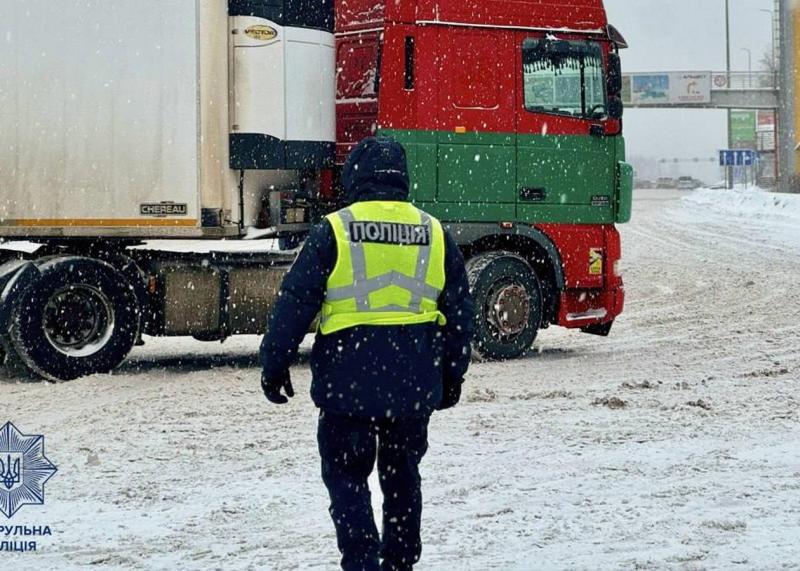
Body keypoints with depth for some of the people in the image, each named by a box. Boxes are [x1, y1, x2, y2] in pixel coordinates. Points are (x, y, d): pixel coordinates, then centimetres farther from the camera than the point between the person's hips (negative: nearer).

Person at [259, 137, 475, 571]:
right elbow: (460, 313, 12)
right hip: (413, 385, 4)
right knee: (402, 477, 17)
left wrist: (275, 365, 4)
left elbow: (295, 303, -5)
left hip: (348, 382, -4)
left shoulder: (334, 230, -5)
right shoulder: (434, 234, 6)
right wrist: (451, 378, 21)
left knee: (347, 478, 4)